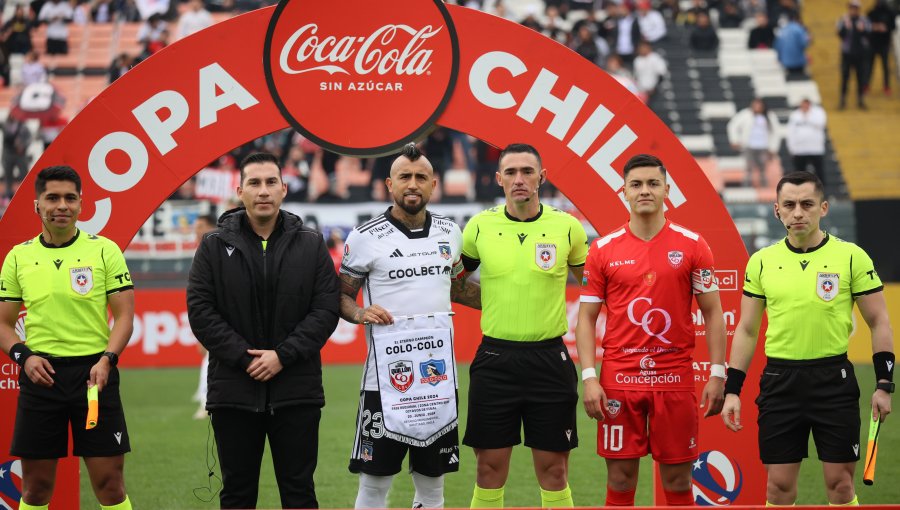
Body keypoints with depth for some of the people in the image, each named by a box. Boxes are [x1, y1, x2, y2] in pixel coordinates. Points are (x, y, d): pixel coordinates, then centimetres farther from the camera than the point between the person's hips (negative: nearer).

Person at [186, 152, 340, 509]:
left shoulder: (311, 245, 4)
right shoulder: (215, 246, 3)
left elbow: (327, 309, -2)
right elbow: (200, 310, -3)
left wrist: (283, 355, -13)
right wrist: (244, 358, -12)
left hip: (296, 393, 0)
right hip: (234, 392, 0)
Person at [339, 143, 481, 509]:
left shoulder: (450, 232, 9)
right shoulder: (366, 238, -5)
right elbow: (342, 295, 2)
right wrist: (361, 313, -18)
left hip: (439, 377, 4)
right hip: (385, 378, -4)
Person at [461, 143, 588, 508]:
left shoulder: (567, 227, 0)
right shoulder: (480, 226, 1)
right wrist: (492, 300, 8)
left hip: (550, 360, -1)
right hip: (494, 359, 1)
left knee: (554, 471, 3)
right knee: (489, 471, 4)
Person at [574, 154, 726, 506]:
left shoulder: (692, 245, 2)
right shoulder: (603, 249, 3)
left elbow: (712, 312, 4)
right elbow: (586, 317, 5)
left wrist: (718, 374, -4)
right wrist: (589, 377, -5)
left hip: (675, 377, 0)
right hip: (618, 377, 0)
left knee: (677, 481, 4)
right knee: (620, 480, 3)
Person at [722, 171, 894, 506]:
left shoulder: (852, 257, -3)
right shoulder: (761, 262, 4)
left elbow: (878, 322, 2)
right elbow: (746, 330, 10)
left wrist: (884, 384, -5)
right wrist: (732, 391, 5)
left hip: (834, 380, -2)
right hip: (779, 381, 2)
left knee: (840, 483, 1)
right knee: (779, 486, 3)